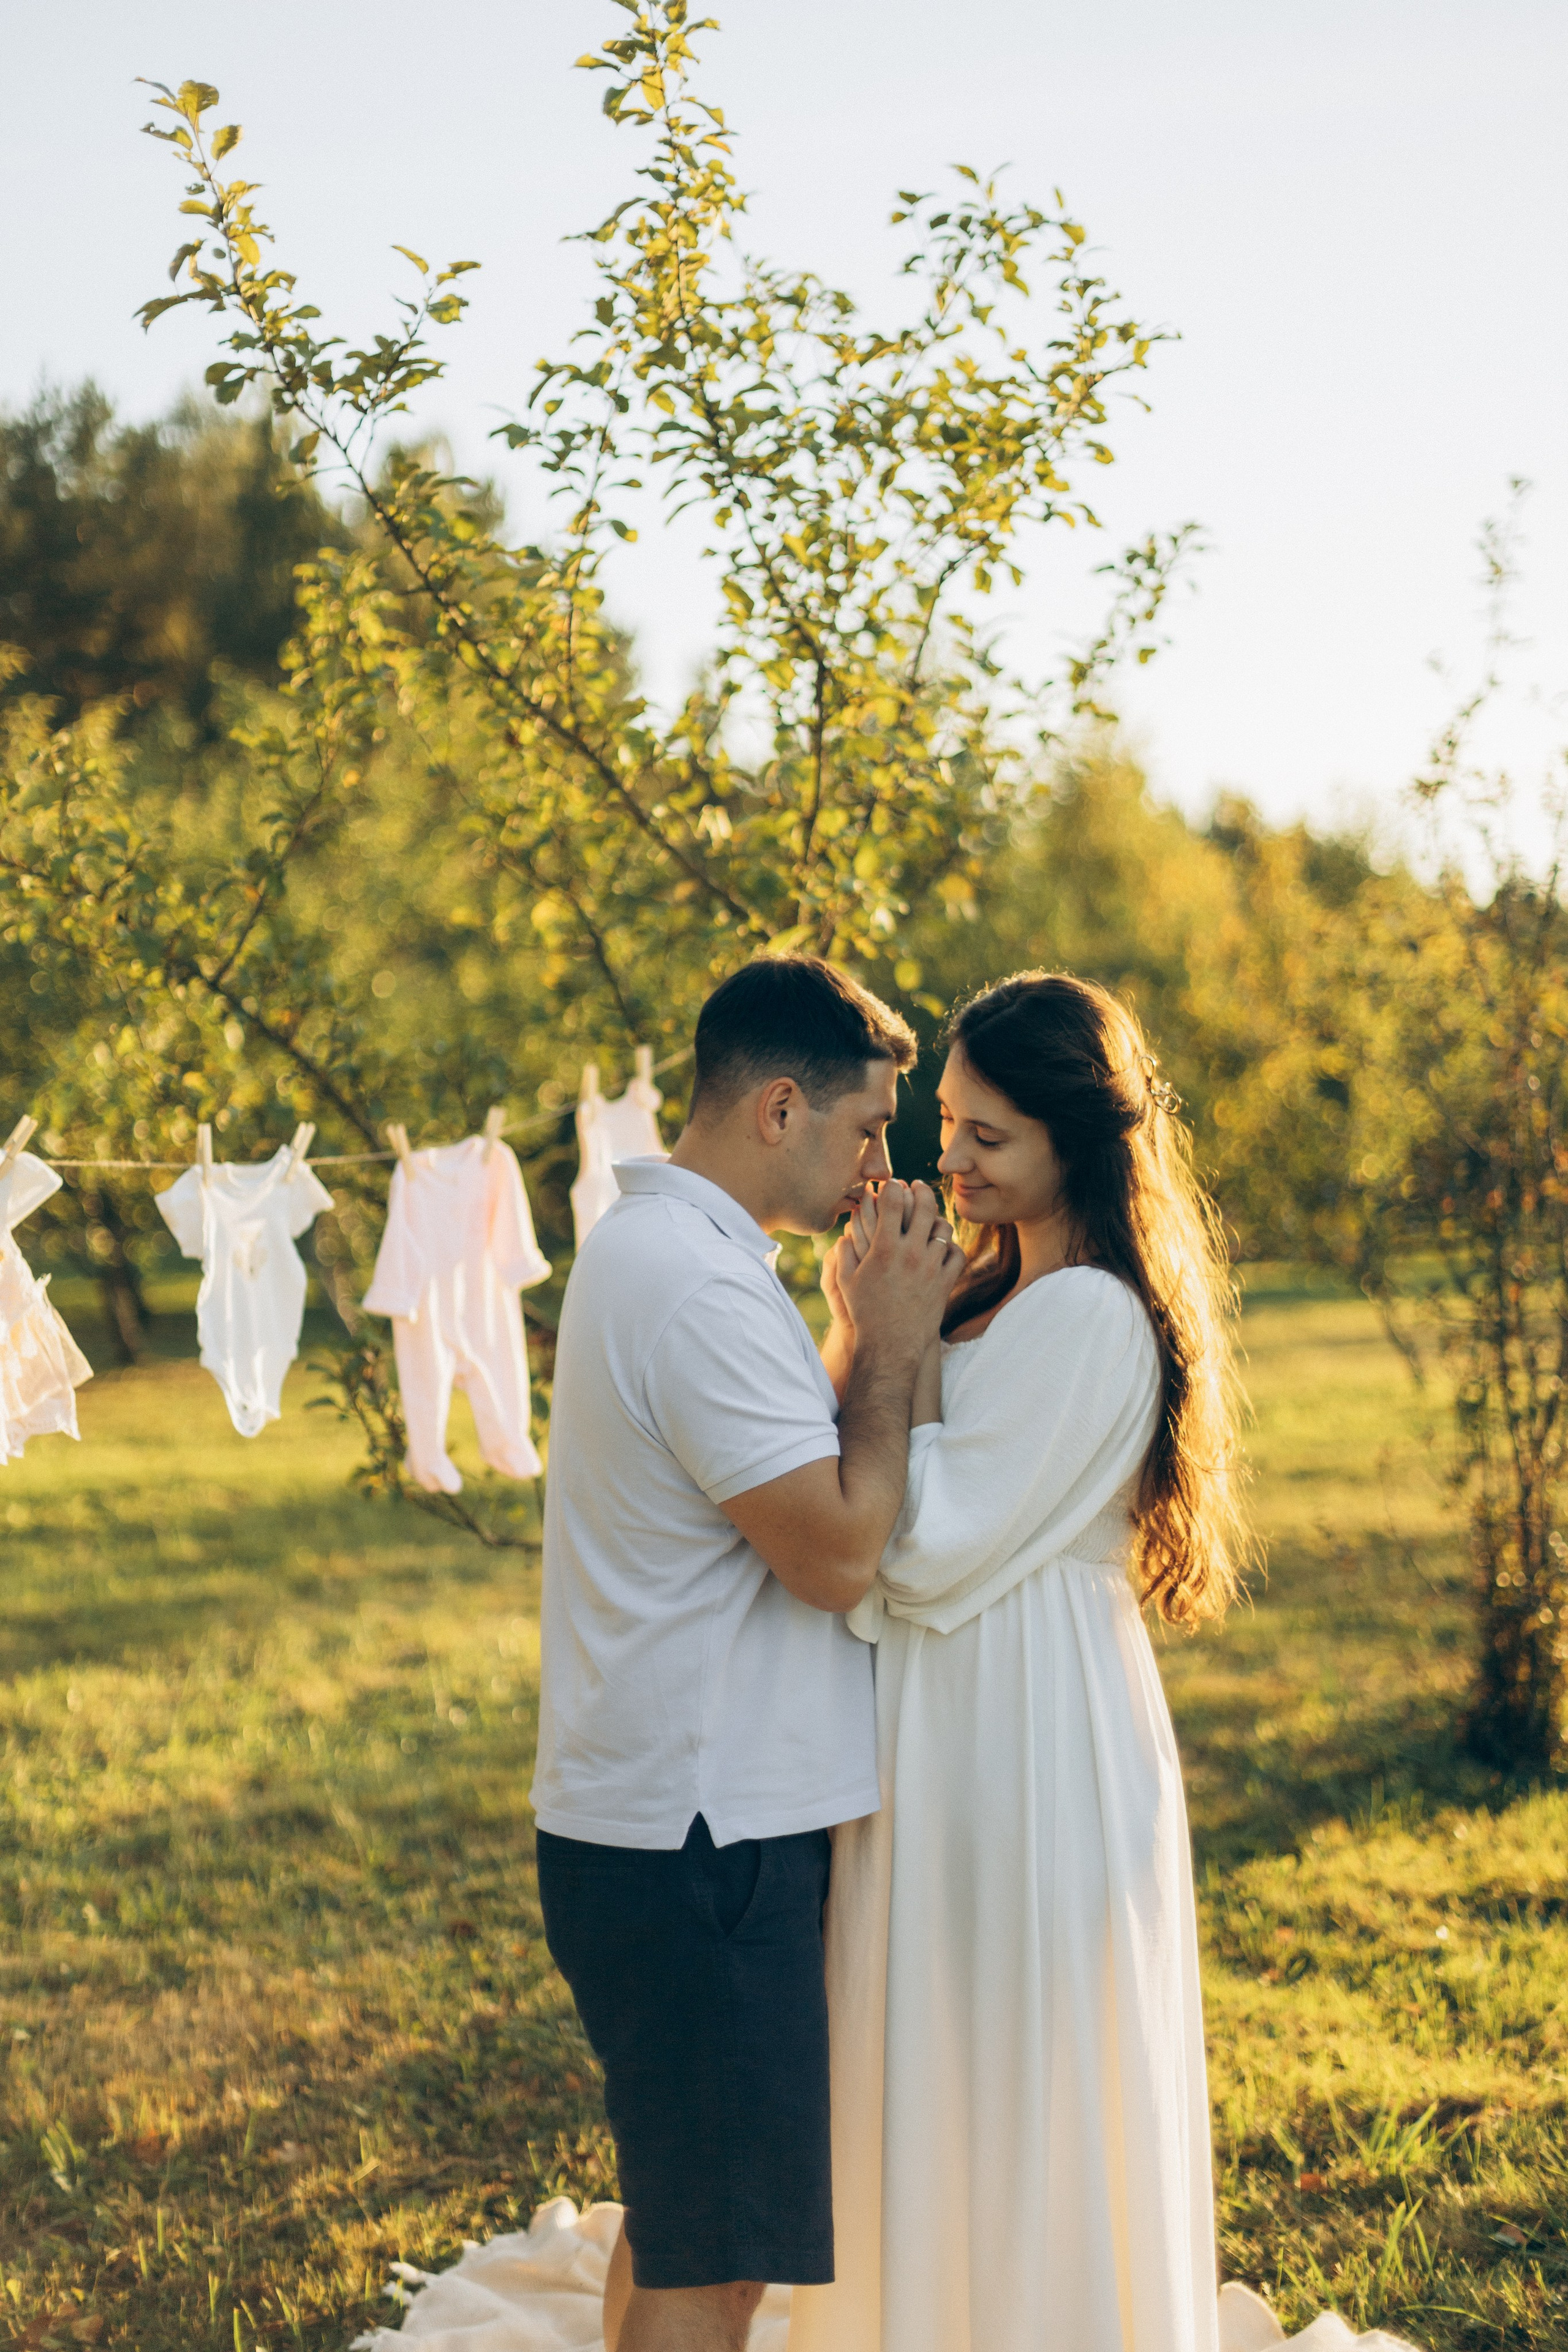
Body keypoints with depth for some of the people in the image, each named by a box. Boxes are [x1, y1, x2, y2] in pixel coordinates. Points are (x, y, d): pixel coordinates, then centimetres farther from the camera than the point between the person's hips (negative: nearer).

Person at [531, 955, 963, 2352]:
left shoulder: (649, 1246, 14)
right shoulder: (699, 1283, -20)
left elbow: (796, 1471, 20)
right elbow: (841, 1551, -21)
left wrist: (871, 1332, 8)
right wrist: (892, 1344, -11)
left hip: (657, 1821, 11)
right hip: (699, 1842, -11)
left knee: (680, 2223, 21)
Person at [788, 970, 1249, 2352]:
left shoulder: (1088, 1319, -20)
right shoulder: (997, 1295, 9)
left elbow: (930, 1546, -20)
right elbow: (896, 1510, 12)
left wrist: (873, 1346, -17)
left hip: (1029, 1750, -9)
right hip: (961, 1731, 9)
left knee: (1018, 2089, 5)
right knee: (939, 2100, 19)